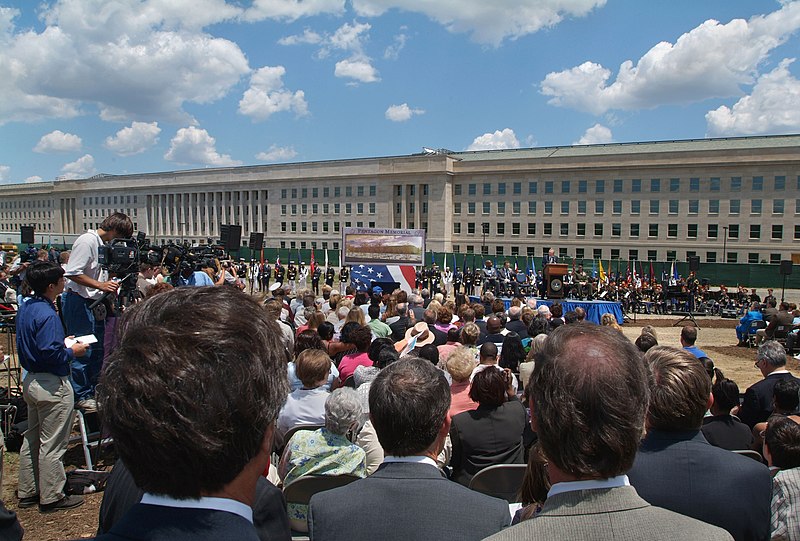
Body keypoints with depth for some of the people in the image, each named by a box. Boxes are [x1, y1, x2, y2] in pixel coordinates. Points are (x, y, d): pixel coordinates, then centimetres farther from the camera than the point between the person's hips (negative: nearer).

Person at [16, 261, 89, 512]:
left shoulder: (25, 308, 7)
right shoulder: (47, 315, -23)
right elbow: (50, 353, -28)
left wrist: (62, 342, 13)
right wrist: (72, 352, -12)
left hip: (31, 381, 10)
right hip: (52, 385, -10)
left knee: (31, 439, 19)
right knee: (52, 444, 2)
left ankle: (28, 492, 31)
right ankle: (51, 497, 13)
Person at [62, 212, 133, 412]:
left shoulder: (103, 244, 13)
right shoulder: (87, 241, -15)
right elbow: (73, 273, -22)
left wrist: (110, 285, 10)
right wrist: (101, 285, -23)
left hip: (95, 303, 10)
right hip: (79, 302, -10)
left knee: (97, 349, 15)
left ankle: (92, 391, 27)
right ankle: (81, 395, 8)